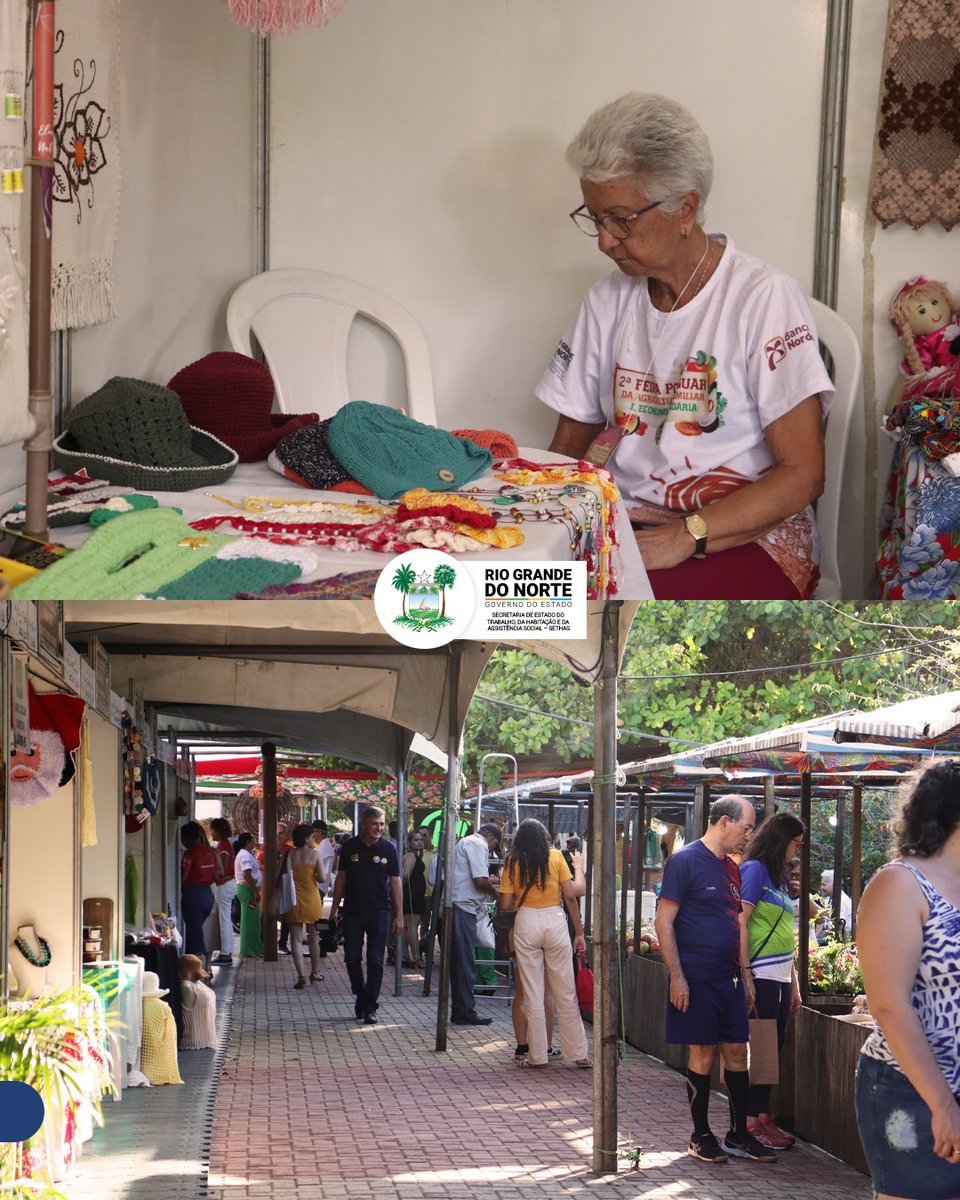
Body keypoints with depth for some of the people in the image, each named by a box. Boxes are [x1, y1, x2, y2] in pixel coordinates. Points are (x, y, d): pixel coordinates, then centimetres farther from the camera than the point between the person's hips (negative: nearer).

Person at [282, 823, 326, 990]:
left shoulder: (290, 854, -2)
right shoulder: (315, 854, -7)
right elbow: (322, 878, -9)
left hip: (293, 900, 1)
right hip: (311, 899, 0)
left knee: (297, 939, 0)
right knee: (313, 937, 17)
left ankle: (301, 976, -7)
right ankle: (315, 972, 25)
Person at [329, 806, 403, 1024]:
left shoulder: (388, 849, 0)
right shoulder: (350, 847, 2)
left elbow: (395, 883, 2)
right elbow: (341, 878, 9)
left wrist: (399, 916, -1)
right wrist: (334, 909, 6)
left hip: (379, 912, -1)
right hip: (353, 912, 1)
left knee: (375, 961, -2)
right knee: (352, 958, 4)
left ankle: (370, 1007, 3)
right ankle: (361, 996, 26)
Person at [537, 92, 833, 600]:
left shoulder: (764, 299, -6)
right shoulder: (608, 301, 12)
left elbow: (801, 476, -10)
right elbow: (568, 448, 15)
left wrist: (683, 537, -22)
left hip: (744, 536, -5)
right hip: (624, 520, 5)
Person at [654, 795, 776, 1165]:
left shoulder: (731, 868, 13)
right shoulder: (685, 861, -10)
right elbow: (664, 922, -13)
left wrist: (745, 976, 17)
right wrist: (677, 978, -17)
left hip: (729, 979, 7)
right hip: (697, 979, -7)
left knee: (737, 1052, 7)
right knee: (703, 1053, -1)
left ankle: (739, 1135, 16)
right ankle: (701, 1137, 10)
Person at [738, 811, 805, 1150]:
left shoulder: (780, 877, 19)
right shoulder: (755, 869, -7)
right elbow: (741, 922, -13)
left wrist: (794, 983, 20)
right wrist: (744, 975, -17)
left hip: (781, 978, 9)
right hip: (761, 976, -9)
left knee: (773, 1049, 11)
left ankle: (764, 1117, 17)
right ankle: (751, 1122, -2)